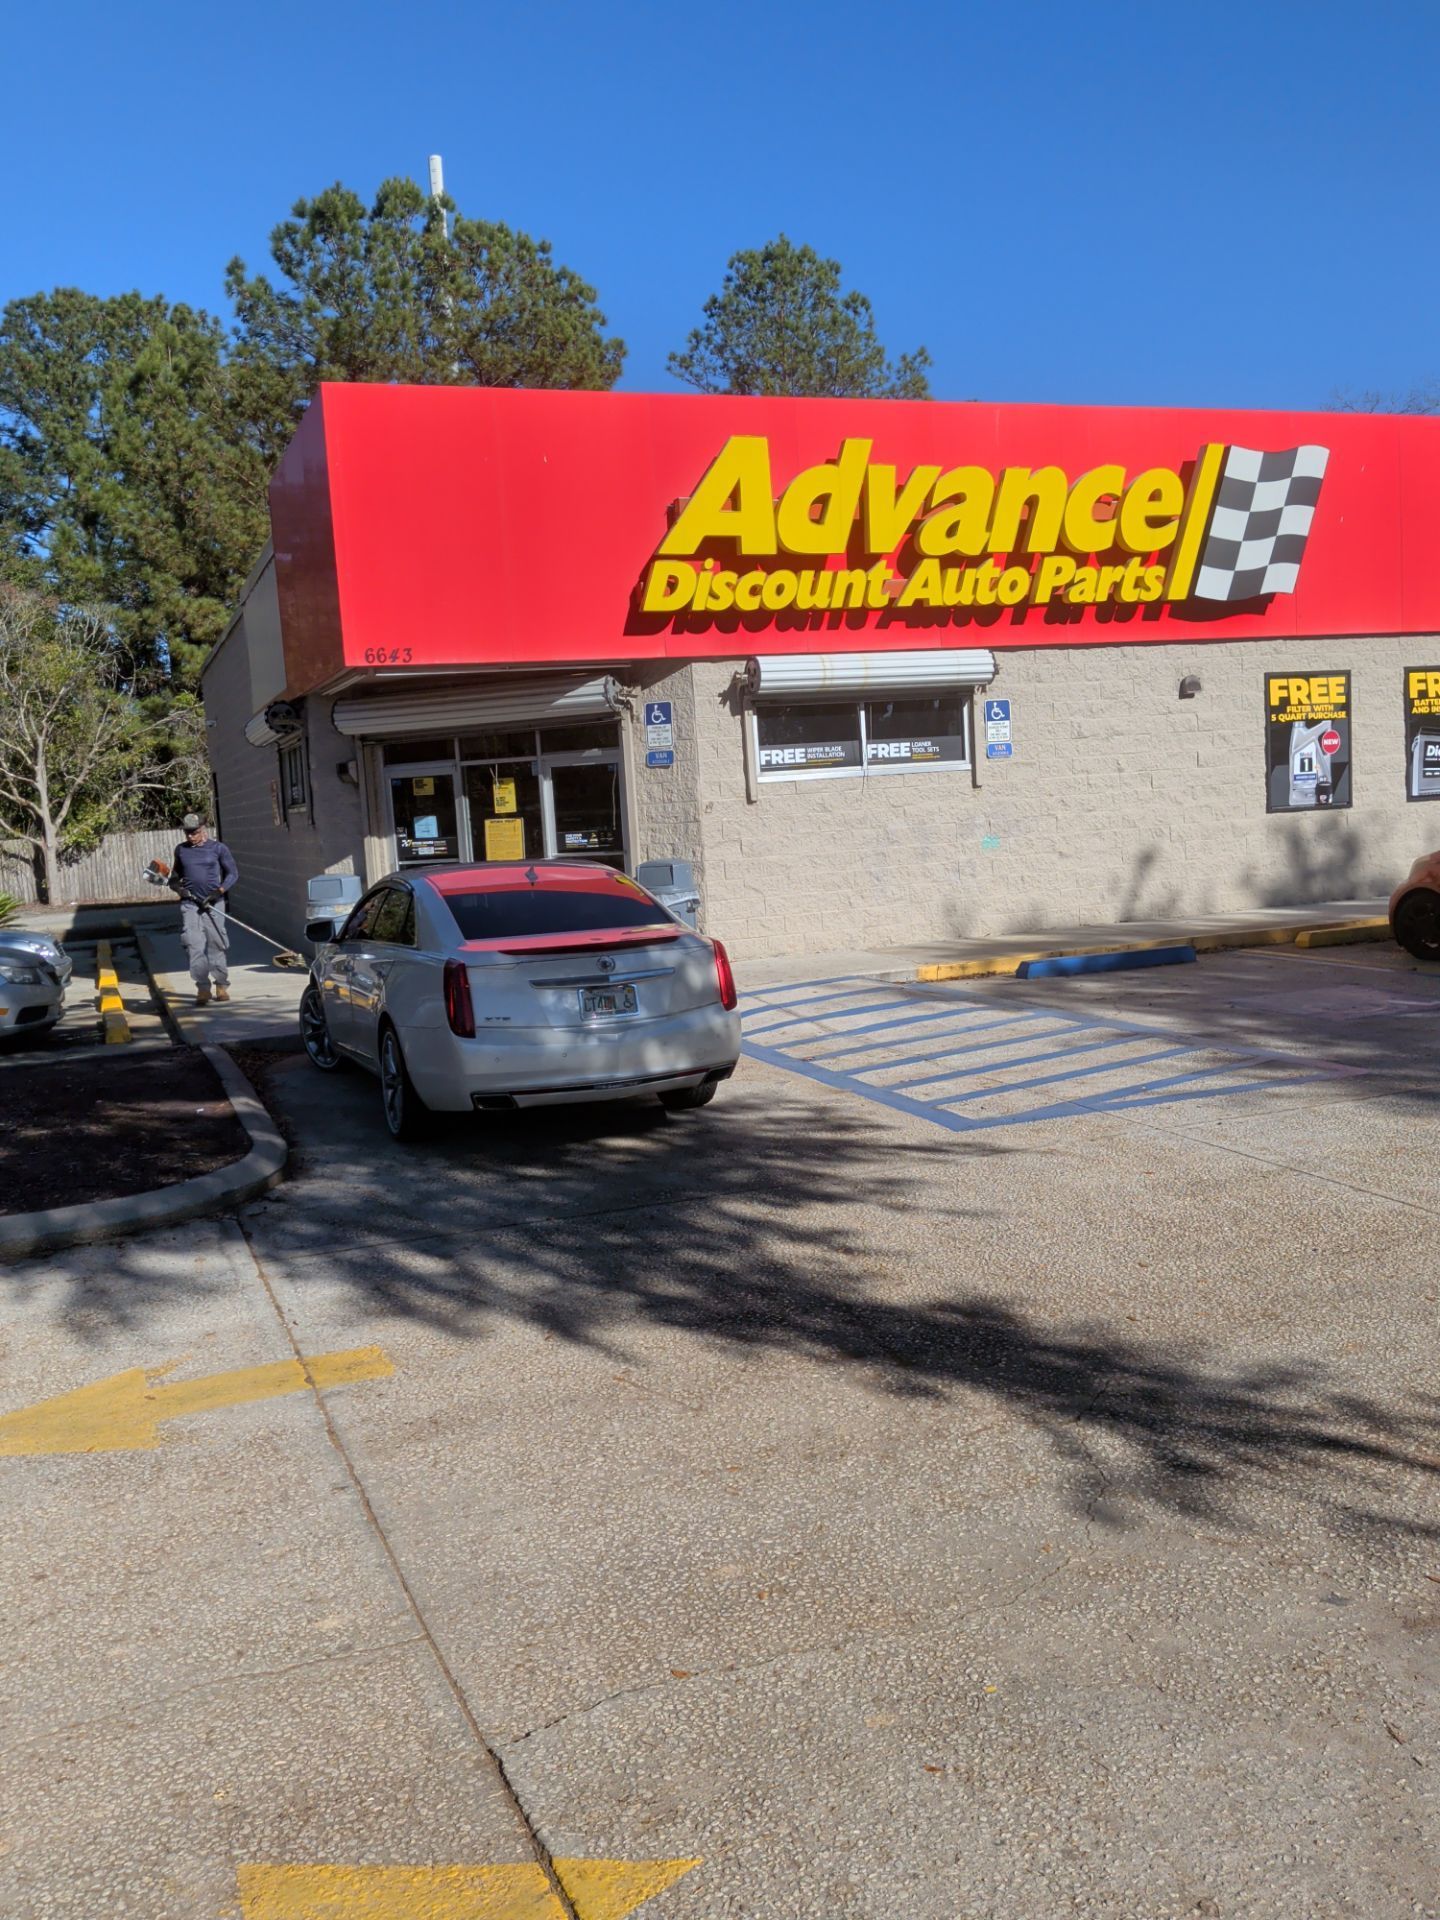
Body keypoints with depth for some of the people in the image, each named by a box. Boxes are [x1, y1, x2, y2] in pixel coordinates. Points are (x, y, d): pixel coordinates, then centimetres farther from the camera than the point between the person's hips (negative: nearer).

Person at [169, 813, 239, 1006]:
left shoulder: (218, 848, 2)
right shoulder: (181, 850, 11)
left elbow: (233, 873, 2)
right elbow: (175, 875, 23)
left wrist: (219, 891, -11)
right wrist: (177, 887, 1)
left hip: (214, 903, -2)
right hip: (190, 904, 2)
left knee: (216, 945, 3)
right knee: (195, 946, -8)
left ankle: (221, 985, 15)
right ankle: (202, 988, -8)